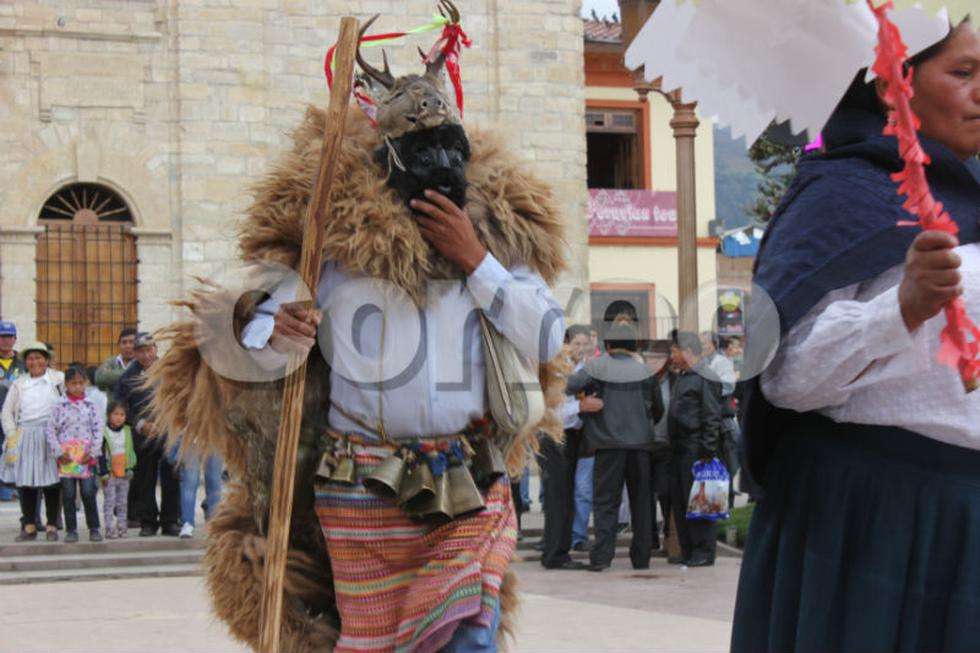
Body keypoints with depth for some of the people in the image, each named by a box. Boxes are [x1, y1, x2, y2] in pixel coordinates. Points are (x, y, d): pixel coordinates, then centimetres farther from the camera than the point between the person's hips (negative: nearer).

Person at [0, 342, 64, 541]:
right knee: (25, 481, 2)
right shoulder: (19, 384, 12)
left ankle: (52, 526, 5)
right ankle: (29, 526, 9)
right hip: (24, 437, 2)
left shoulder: (59, 379, 5)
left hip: (50, 436, -2)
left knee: (51, 480, -2)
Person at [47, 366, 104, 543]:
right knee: (68, 494, 3)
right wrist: (59, 452, -6)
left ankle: (94, 528, 9)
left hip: (86, 457, 0)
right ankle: (71, 530, 11)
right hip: (66, 458, 0)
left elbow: (98, 429, 2)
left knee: (89, 493, -1)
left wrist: (93, 452, -6)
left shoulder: (90, 405, 4)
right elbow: (50, 430, 2)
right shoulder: (60, 406, 2)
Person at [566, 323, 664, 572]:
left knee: (606, 500, 1)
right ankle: (641, 556, 14)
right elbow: (658, 408, 11)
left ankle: (602, 555, -11)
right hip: (640, 442, 3)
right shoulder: (644, 371, 4)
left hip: (609, 442, -2)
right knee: (640, 500, 12)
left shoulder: (597, 367, -6)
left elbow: (571, 385, -20)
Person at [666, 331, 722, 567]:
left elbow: (712, 418, -15)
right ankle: (687, 551, 18)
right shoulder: (680, 377, 18)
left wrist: (707, 452, -19)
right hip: (679, 450, 10)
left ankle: (703, 552, -1)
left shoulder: (705, 379, -11)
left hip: (695, 450, -10)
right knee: (679, 501, 11)